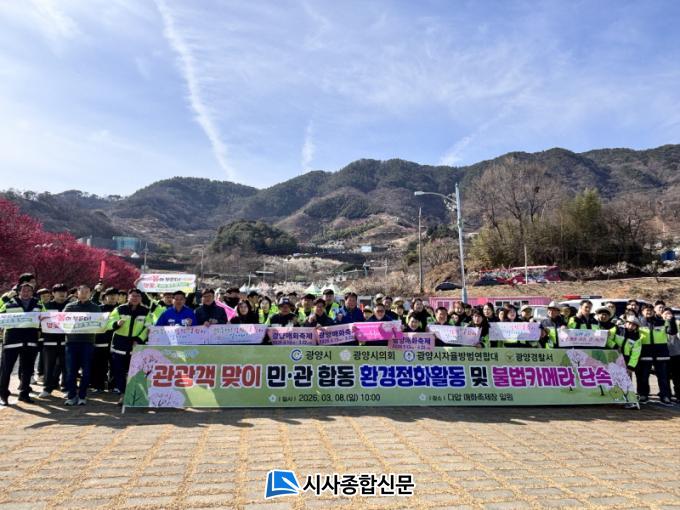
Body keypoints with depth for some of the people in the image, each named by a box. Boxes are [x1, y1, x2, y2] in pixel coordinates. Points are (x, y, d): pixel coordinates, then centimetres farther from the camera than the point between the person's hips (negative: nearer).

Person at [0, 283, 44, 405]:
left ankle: (24, 393, 21)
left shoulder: (38, 305, 12)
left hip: (31, 341, 2)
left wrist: (39, 331, 5)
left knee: (27, 369, 9)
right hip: (12, 340, -2)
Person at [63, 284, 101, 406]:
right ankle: (71, 395, 11)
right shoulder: (69, 306, 13)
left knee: (86, 370, 1)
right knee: (71, 370, 1)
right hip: (72, 341, 1)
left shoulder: (95, 308, 10)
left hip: (88, 342, -1)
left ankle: (82, 396, 10)